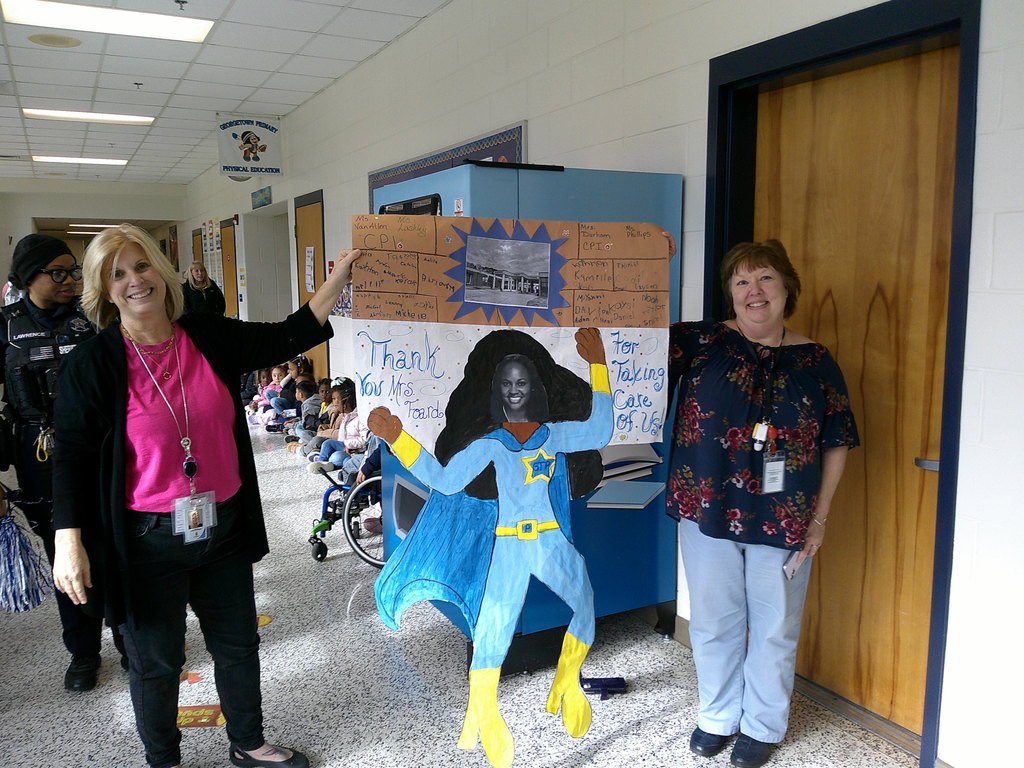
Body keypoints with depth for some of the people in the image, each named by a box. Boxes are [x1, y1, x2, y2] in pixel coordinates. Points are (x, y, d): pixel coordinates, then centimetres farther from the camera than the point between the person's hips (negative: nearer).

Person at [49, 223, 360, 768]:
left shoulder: (208, 337, -1)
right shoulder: (92, 363, -10)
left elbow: (288, 336, 2)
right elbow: (73, 455, -9)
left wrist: (341, 273, -4)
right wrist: (68, 542, -16)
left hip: (225, 526, 4)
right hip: (148, 540, -4)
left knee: (238, 645, 20)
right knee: (157, 661, 15)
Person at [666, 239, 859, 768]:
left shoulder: (814, 361, 0)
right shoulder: (703, 341, -3)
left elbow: (837, 442, 4)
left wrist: (820, 516, 1)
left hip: (784, 522, 0)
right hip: (708, 512, 0)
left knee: (775, 627, 14)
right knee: (714, 622, 16)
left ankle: (764, 725, 38)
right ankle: (718, 716, 39)